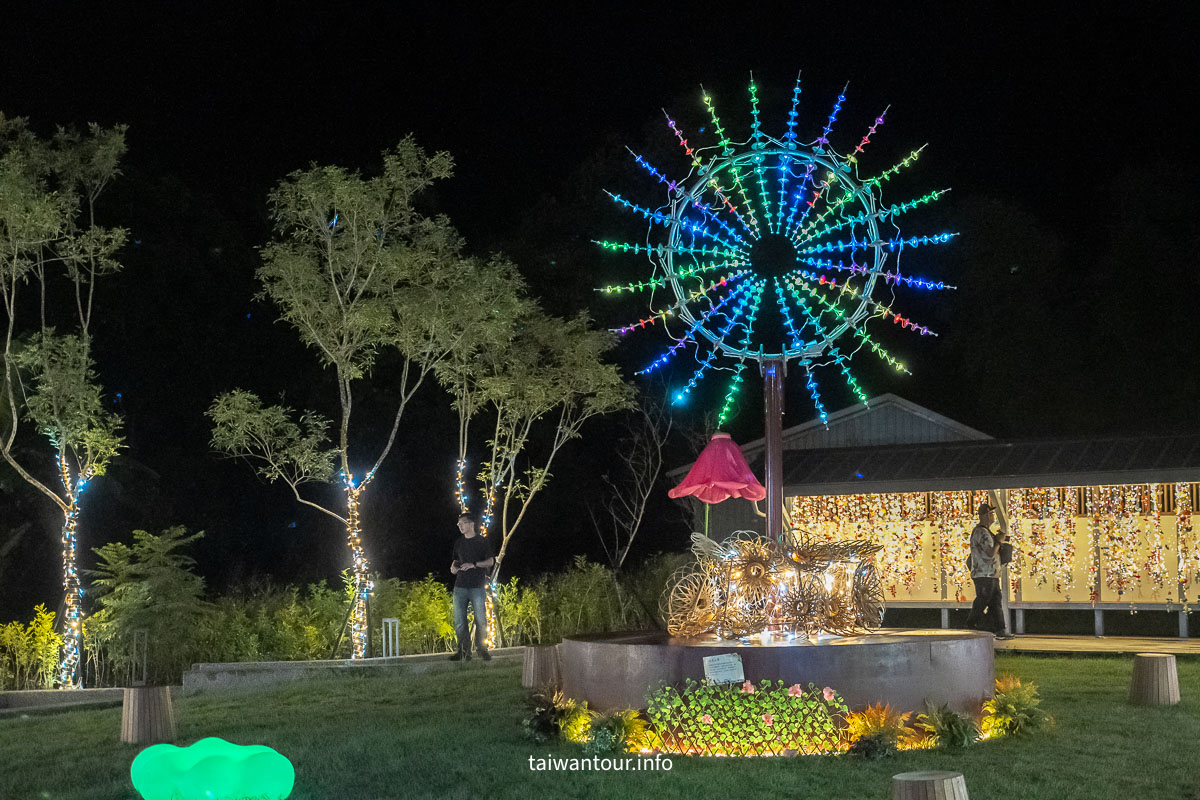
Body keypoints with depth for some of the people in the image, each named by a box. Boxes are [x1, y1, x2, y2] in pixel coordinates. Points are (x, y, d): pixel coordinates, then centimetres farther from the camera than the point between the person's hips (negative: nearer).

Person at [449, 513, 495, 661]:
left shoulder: (481, 541, 2)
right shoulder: (458, 542, 15)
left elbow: (490, 561, -1)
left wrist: (474, 564, -14)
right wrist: (453, 567, 3)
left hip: (477, 586, -4)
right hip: (460, 585, 4)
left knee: (480, 619, -5)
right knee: (459, 621, 0)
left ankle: (482, 649, 6)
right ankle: (464, 651, 5)